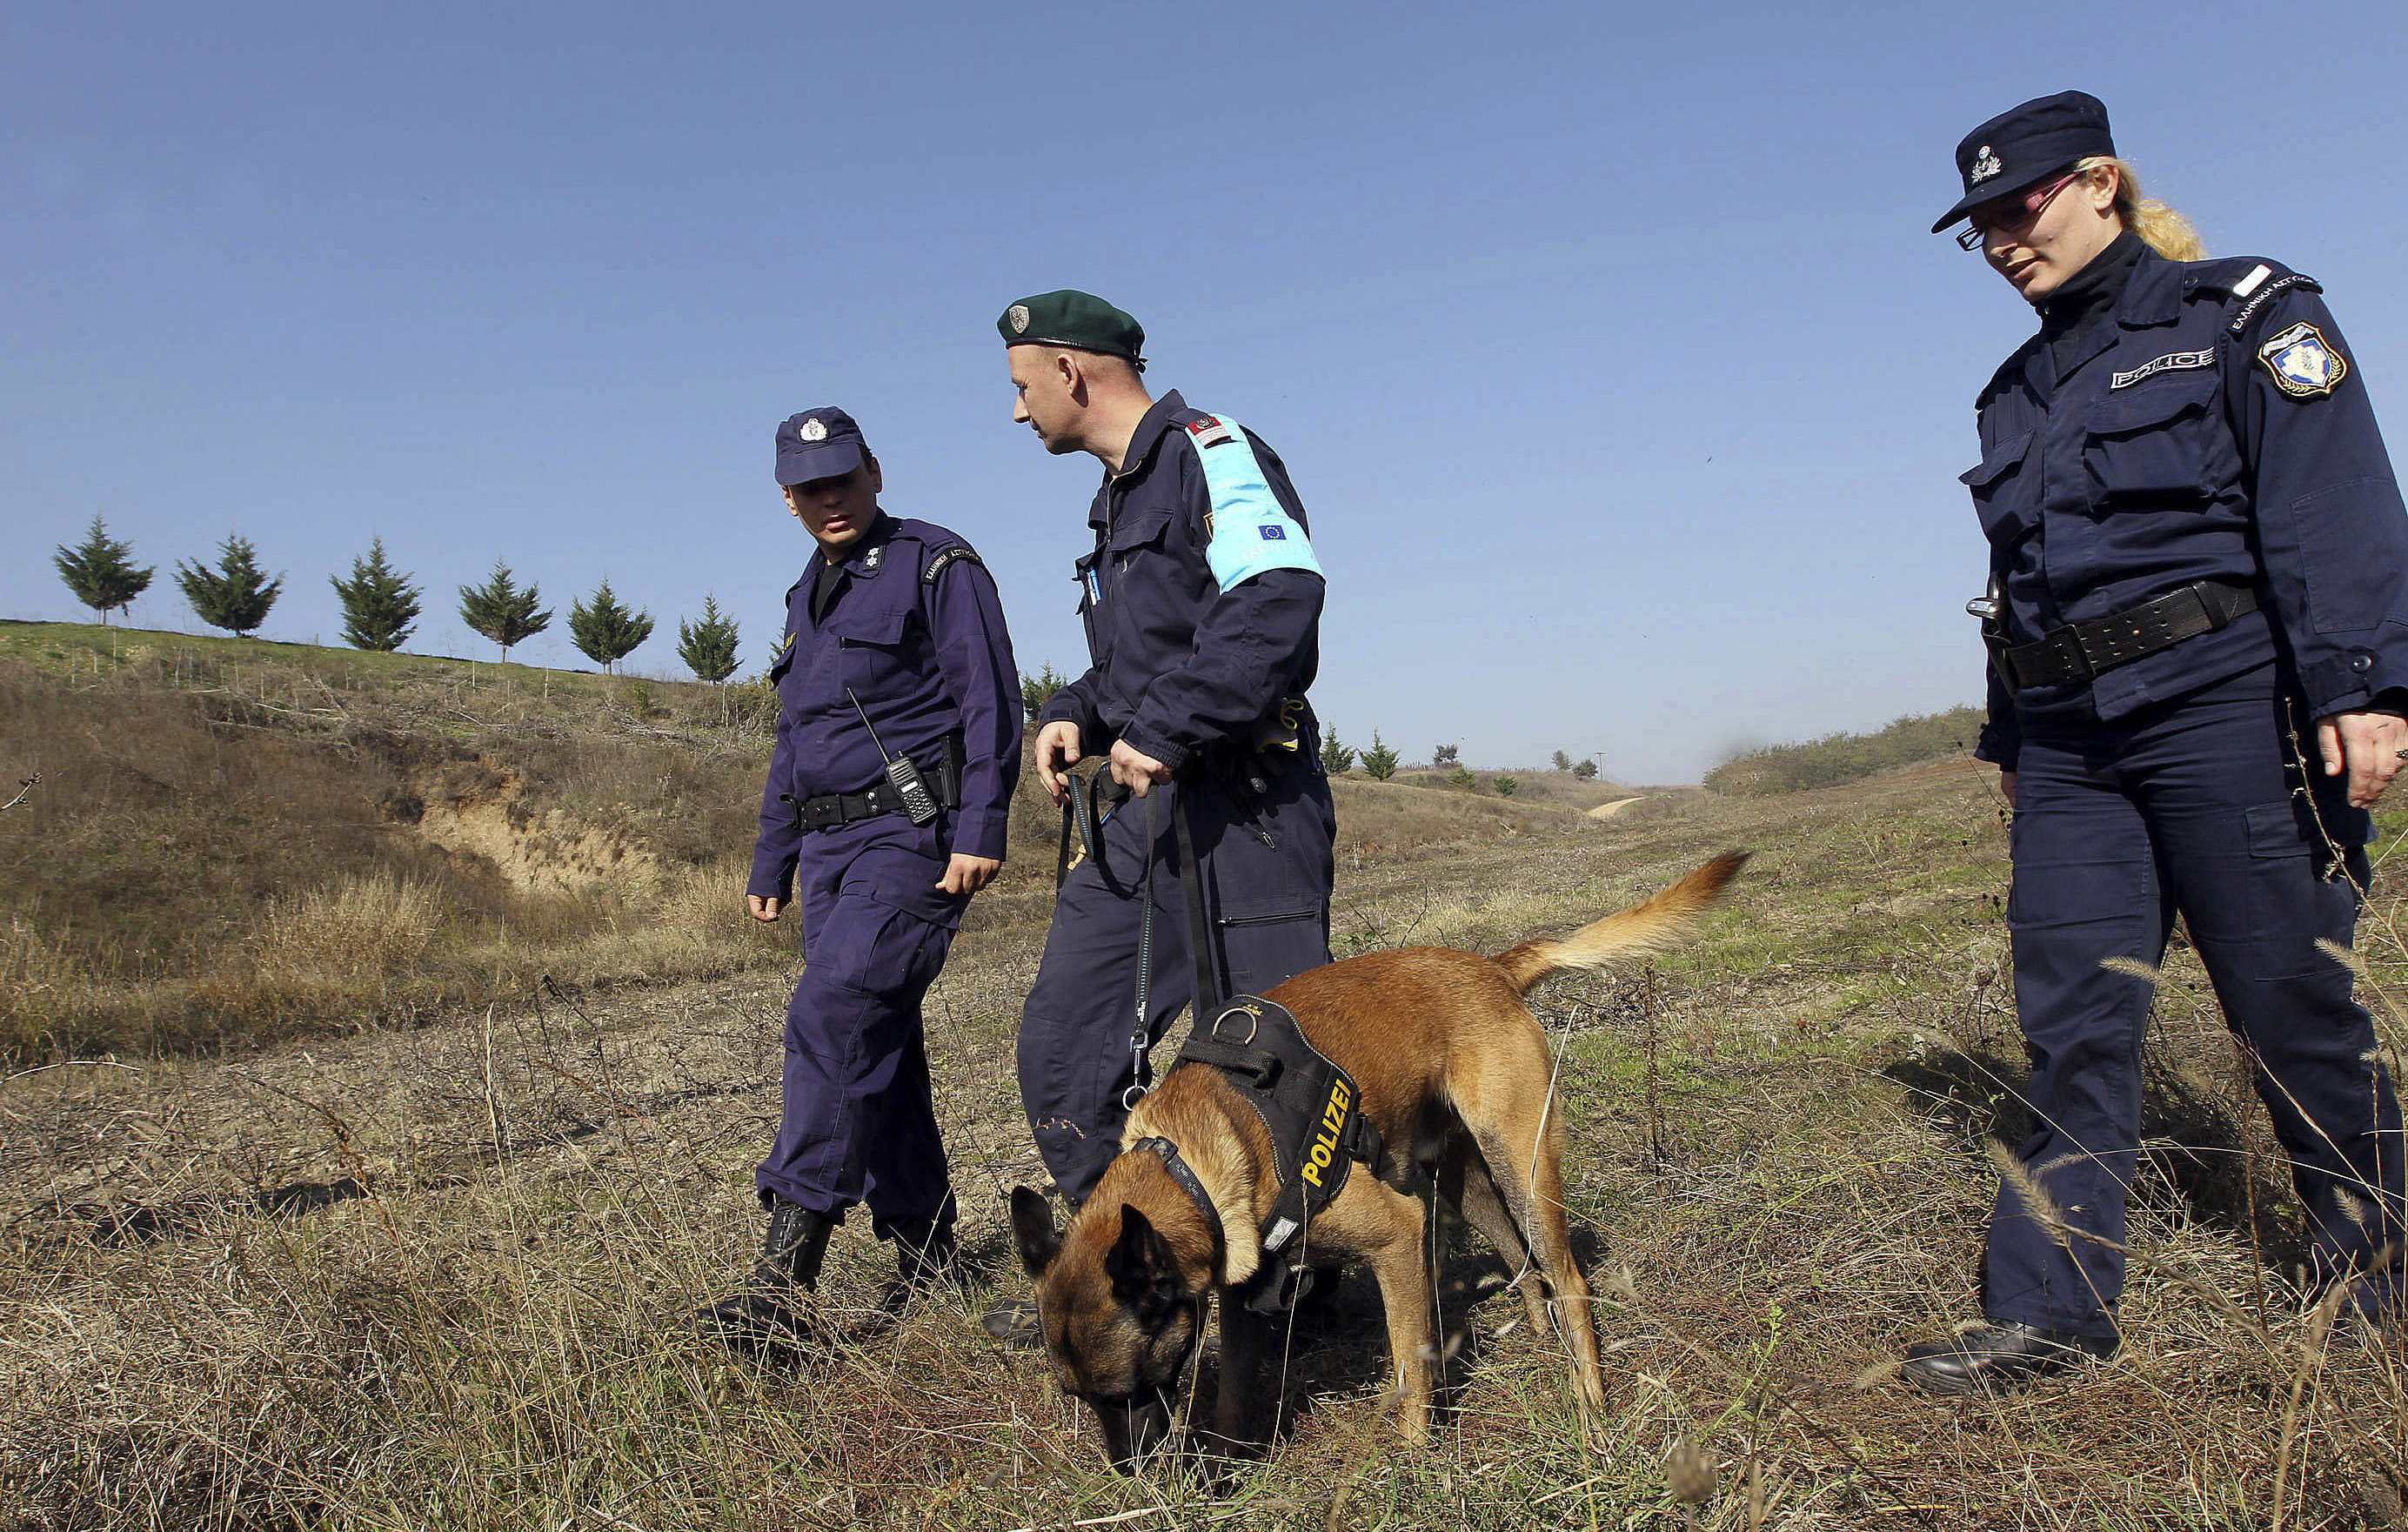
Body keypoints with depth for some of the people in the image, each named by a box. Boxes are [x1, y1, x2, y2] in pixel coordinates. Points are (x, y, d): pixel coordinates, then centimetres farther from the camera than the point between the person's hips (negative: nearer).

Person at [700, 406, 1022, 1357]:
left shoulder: (936, 566, -2)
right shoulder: (808, 598, 22)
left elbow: (990, 701, -10)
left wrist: (981, 830, -19)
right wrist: (771, 861, 24)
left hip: (912, 832, -8)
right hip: (829, 846, 8)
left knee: (832, 1016, -21)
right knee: (877, 1049, 8)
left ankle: (787, 1284, -21)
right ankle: (927, 1262, 18)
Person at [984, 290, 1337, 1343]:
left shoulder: (1211, 456, -9)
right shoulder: (1120, 492, 21)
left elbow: (1280, 598, -25)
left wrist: (1164, 730, -24)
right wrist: (1077, 715, 9)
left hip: (1242, 812, -10)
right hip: (1147, 817, 10)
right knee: (1064, 1047, 10)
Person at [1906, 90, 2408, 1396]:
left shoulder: (2240, 316, 2)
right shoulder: (2018, 392, 19)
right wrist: (2010, 739, 21)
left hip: (2222, 709, -5)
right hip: (2070, 742, 6)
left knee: (2292, 1003, 3)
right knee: (2071, 1022, 1)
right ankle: (2049, 1310, 4)